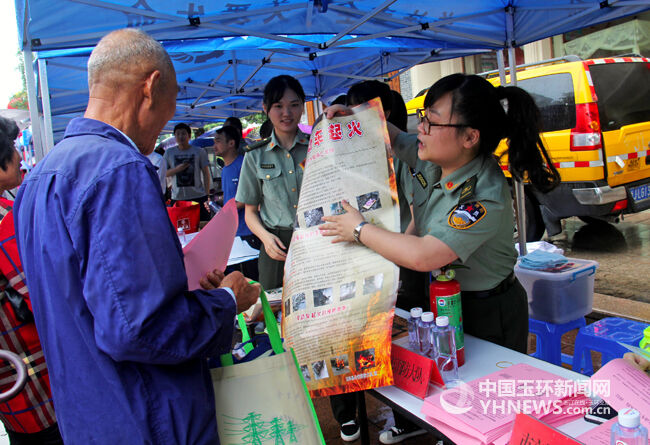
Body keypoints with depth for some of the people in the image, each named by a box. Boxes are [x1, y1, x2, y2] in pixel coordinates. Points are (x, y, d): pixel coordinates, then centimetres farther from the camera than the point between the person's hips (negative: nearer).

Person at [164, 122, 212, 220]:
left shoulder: (199, 151, 5)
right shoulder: (169, 152, 10)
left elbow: (206, 173, 6)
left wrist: (207, 194, 0)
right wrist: (177, 169, -10)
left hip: (198, 197, -1)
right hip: (177, 198, 1)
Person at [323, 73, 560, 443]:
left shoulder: (485, 198, -32)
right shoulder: (433, 161, -8)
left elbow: (423, 256, -37)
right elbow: (395, 140, 13)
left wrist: (360, 229, -26)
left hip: (486, 314, -7)